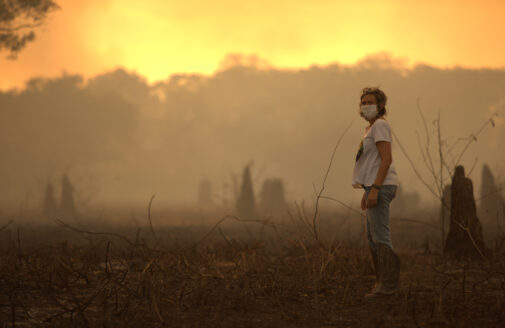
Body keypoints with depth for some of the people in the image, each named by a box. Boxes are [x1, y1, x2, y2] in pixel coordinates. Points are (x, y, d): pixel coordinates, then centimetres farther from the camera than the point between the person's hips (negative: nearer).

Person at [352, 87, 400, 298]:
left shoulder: (380, 125, -10)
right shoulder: (372, 128, 21)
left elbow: (386, 159, -19)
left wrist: (374, 189, -24)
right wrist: (367, 191, 25)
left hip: (380, 187, -11)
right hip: (373, 186, 11)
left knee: (380, 235, -11)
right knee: (372, 237, 13)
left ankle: (388, 284, -11)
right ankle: (381, 283, 18)